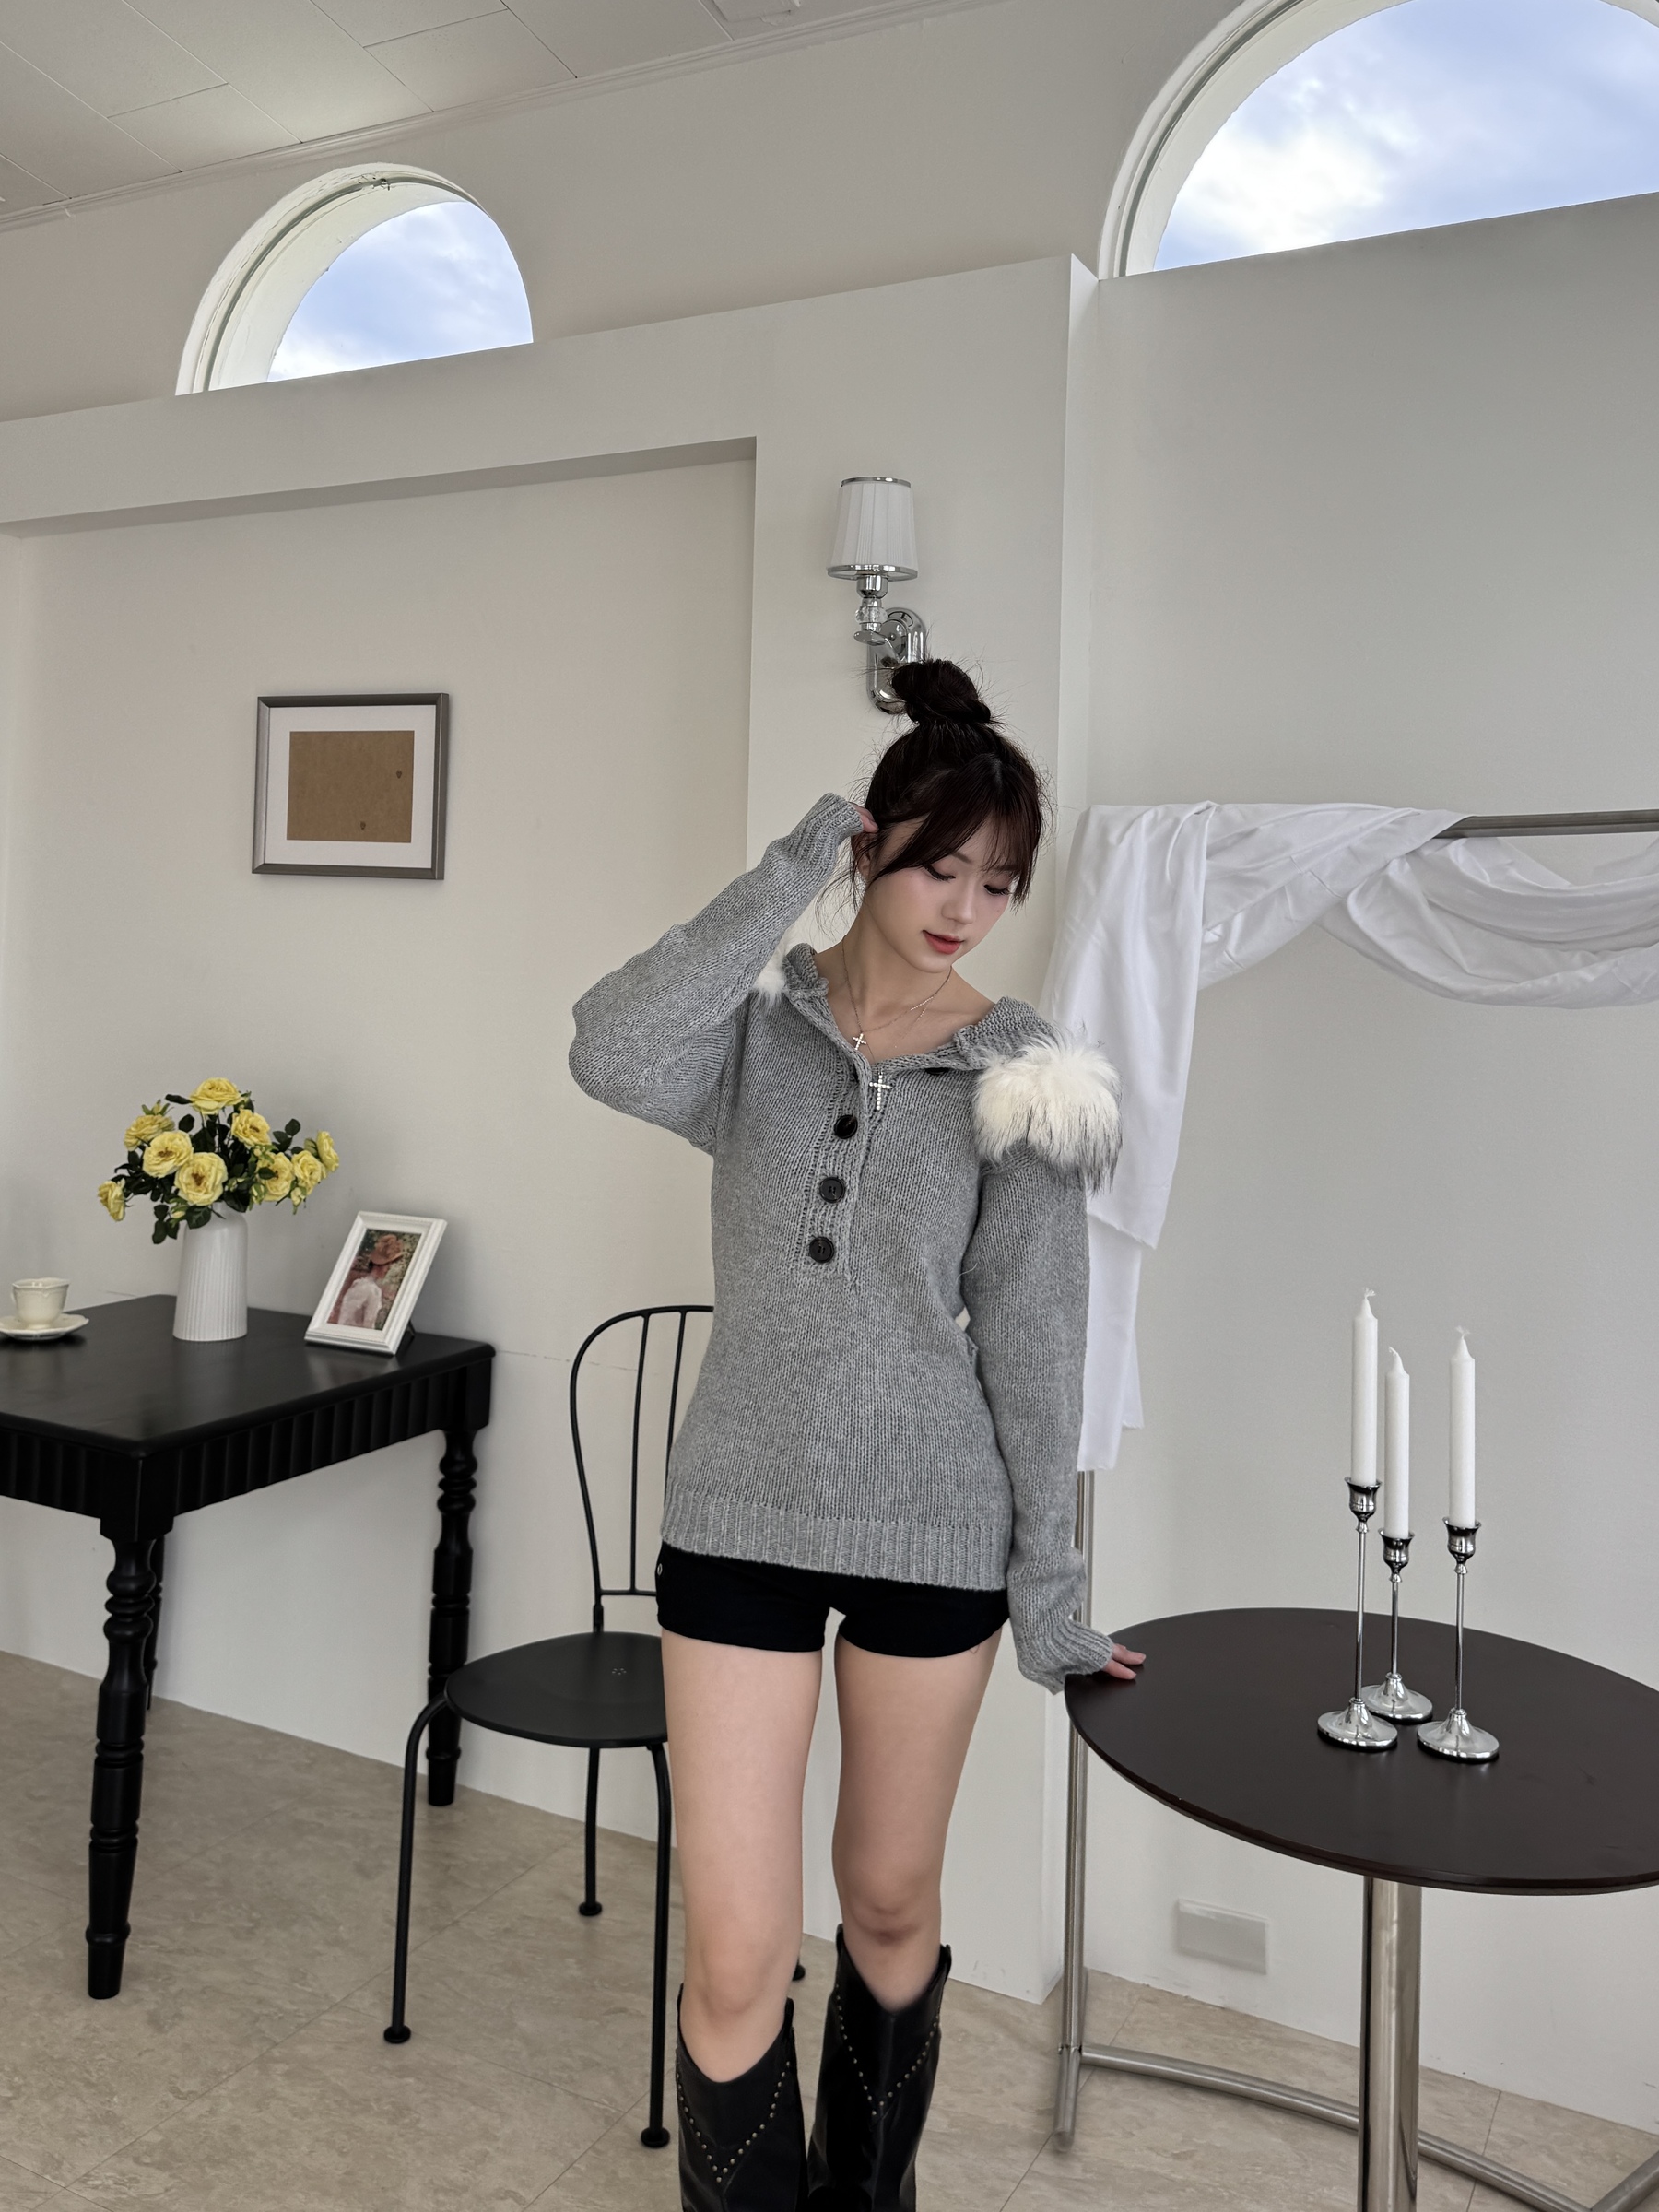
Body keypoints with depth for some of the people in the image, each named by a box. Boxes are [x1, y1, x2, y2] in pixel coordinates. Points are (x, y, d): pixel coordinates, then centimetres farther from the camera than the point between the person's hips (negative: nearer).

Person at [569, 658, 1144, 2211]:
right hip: (742, 1514, 0)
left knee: (891, 1908, 18)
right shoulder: (756, 1025, -1)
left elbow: (1033, 1332, -2)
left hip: (937, 1527, 1)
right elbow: (612, 1057, -24)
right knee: (736, 1955, 0)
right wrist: (790, 875, -19)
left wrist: (1047, 1586, 0)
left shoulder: (1017, 1071, -2)